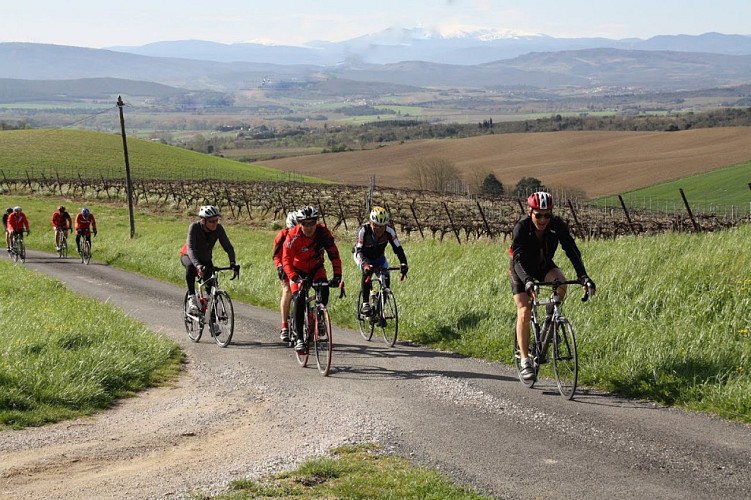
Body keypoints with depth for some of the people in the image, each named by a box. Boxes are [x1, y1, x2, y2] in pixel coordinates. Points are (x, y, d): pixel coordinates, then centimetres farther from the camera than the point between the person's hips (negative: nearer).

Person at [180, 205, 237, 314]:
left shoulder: (218, 228, -22)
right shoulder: (194, 227, -31)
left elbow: (228, 247, -22)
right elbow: (190, 248, -41)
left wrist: (232, 263, -41)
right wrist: (197, 265, -57)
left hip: (206, 259, 3)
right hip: (188, 256, -3)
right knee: (191, 266, -38)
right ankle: (191, 297, -26)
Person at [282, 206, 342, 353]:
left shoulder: (323, 233, -23)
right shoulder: (293, 236, -28)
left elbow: (334, 255, -23)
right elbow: (286, 260, -31)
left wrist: (337, 276, -35)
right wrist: (295, 278, -46)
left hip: (316, 268, 2)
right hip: (298, 270, -2)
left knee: (324, 291, -25)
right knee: (299, 299, -18)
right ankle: (298, 338, -14)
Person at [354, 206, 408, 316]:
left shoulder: (389, 230, -28)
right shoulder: (364, 230, -35)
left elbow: (397, 248, -28)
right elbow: (360, 250, -39)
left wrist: (403, 264, -44)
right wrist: (365, 264, -57)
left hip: (378, 257, 3)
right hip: (363, 256, -3)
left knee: (386, 278, -14)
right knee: (367, 272, -32)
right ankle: (365, 304, -28)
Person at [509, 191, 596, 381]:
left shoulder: (558, 225, -24)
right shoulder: (521, 228, -31)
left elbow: (573, 251, -28)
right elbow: (518, 259, -40)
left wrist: (583, 276, -43)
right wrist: (528, 281, -58)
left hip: (544, 266, 2)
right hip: (522, 270, -2)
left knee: (561, 282, -30)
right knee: (524, 312, -16)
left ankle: (550, 319, -4)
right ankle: (525, 361, -8)